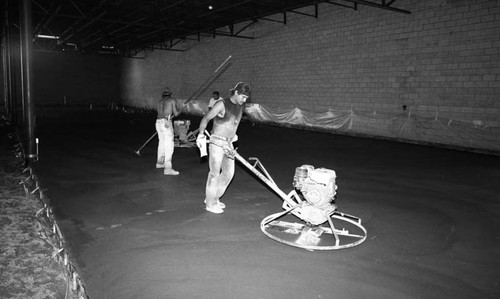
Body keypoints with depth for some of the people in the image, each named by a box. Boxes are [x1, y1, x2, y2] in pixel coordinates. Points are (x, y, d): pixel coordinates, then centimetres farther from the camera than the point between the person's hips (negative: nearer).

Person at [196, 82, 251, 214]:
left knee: (229, 172, 11)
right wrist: (201, 135, -20)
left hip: (229, 143, 8)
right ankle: (210, 204, 11)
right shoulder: (222, 104, -14)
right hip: (217, 142, -8)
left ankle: (214, 198, 27)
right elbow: (205, 119, -13)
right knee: (215, 173, -2)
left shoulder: (240, 106, 8)